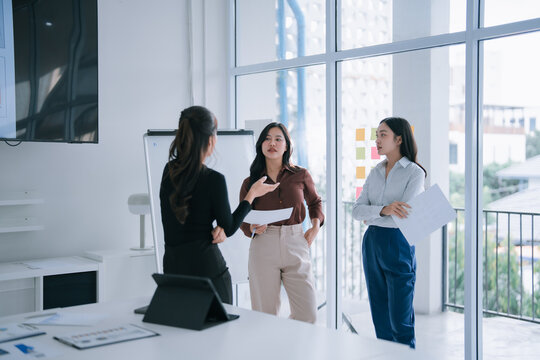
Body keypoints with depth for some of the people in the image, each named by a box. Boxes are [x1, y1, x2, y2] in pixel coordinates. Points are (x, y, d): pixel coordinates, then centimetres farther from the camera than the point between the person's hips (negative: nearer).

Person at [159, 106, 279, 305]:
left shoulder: (168, 171, 2)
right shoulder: (214, 180, -16)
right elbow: (229, 228, -4)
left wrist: (218, 228, -3)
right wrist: (252, 194, 5)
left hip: (172, 266, 6)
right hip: (206, 266, -6)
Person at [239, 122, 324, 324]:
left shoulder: (301, 176, 7)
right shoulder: (251, 182, 6)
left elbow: (315, 202, 25)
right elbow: (242, 220, 13)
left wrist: (316, 226, 10)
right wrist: (252, 229, -8)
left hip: (295, 245, 1)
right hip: (263, 247, -1)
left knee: (308, 315, -2)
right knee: (265, 317, 2)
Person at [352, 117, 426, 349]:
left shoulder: (414, 172, -6)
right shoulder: (376, 172, 10)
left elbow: (404, 215, -17)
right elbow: (357, 210, -1)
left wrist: (370, 215, -7)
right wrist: (382, 210, -20)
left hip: (398, 245, -6)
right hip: (371, 244, 6)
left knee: (400, 321, -2)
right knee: (380, 318, 12)